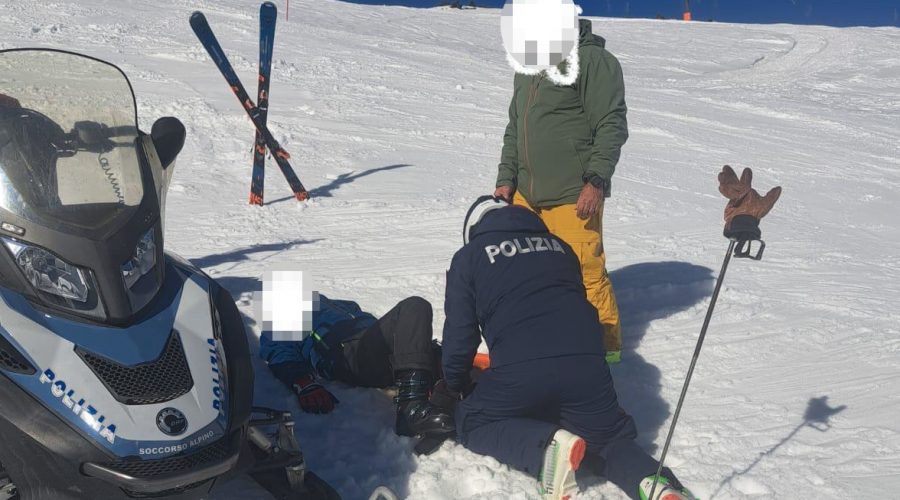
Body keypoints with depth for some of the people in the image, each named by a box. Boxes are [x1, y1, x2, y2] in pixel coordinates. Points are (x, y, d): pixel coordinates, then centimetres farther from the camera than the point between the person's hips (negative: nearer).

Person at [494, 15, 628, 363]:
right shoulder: (526, 67, 19)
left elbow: (612, 126, -11)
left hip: (574, 197, -8)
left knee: (584, 270, -4)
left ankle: (606, 344, 13)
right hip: (526, 194, 8)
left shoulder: (592, 58, -7)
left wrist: (596, 182, -16)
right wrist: (507, 179, 14)